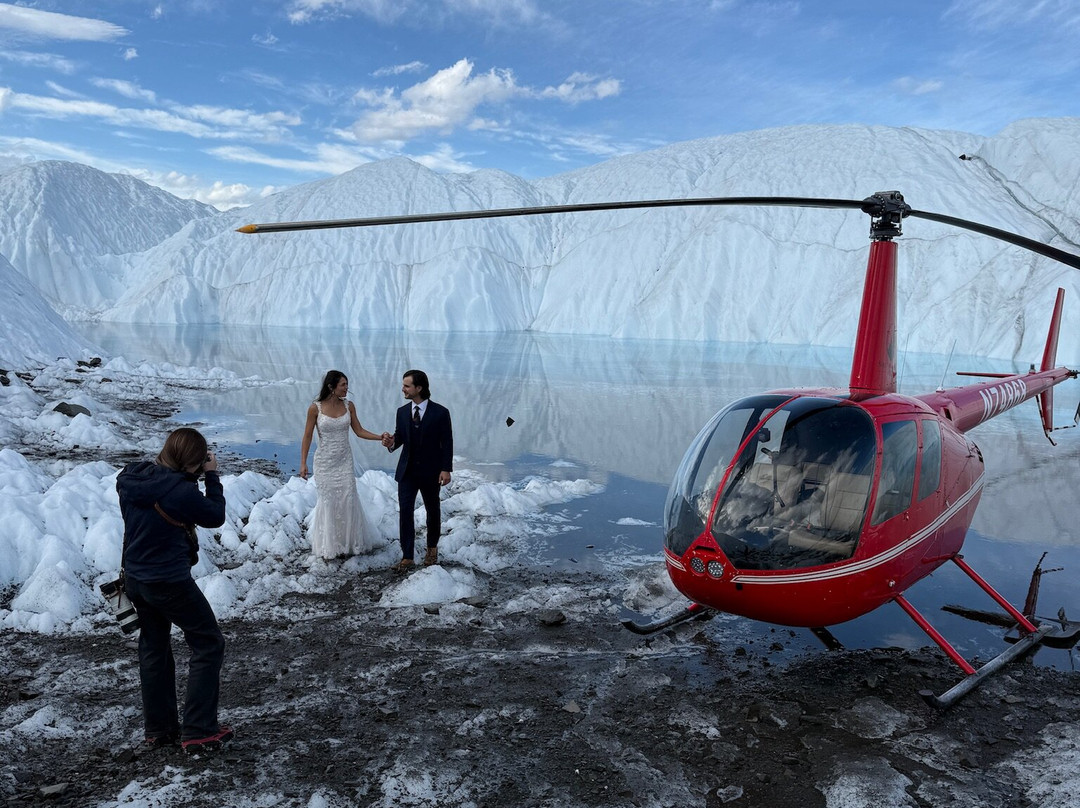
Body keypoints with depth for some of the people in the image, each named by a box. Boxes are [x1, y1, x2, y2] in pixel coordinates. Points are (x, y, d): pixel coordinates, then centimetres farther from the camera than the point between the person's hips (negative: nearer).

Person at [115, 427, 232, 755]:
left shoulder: (130, 479, -4)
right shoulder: (181, 490, -25)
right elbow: (216, 516, -10)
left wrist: (195, 477, 1)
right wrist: (212, 476, -5)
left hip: (134, 580, 8)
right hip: (170, 583, -8)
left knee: (153, 648, 21)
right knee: (209, 644, 7)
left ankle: (159, 729, 31)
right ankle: (198, 731, 7)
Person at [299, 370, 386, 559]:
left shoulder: (348, 406, -1)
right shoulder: (315, 408, -11)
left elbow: (359, 431, 3)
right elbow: (307, 436, -6)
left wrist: (380, 437, -10)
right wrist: (303, 463, -8)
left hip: (345, 460, 3)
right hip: (325, 461, -3)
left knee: (348, 499, 3)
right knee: (328, 501, 6)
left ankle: (348, 541, 22)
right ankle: (329, 546, 23)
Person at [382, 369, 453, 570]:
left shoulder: (440, 412, -10)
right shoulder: (402, 412, 2)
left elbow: (447, 443, -8)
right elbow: (400, 437, 7)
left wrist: (446, 469, -11)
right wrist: (391, 444, -16)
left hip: (430, 472, -2)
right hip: (407, 471, 3)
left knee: (432, 511, 14)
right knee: (405, 512, -4)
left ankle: (432, 548, 35)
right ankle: (407, 557, 3)